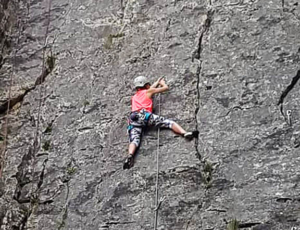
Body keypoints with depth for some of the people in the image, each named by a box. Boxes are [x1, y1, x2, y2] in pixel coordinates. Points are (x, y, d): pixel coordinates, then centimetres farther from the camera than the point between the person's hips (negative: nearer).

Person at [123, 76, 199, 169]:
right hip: (144, 115, -4)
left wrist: (157, 82, 70)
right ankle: (185, 133, -25)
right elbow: (166, 87, 34)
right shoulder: (148, 92, 23)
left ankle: (130, 156, -43)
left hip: (133, 119, 4)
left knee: (134, 140, -15)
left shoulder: (134, 97, 39)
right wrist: (162, 83, 56)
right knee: (168, 122, -5)